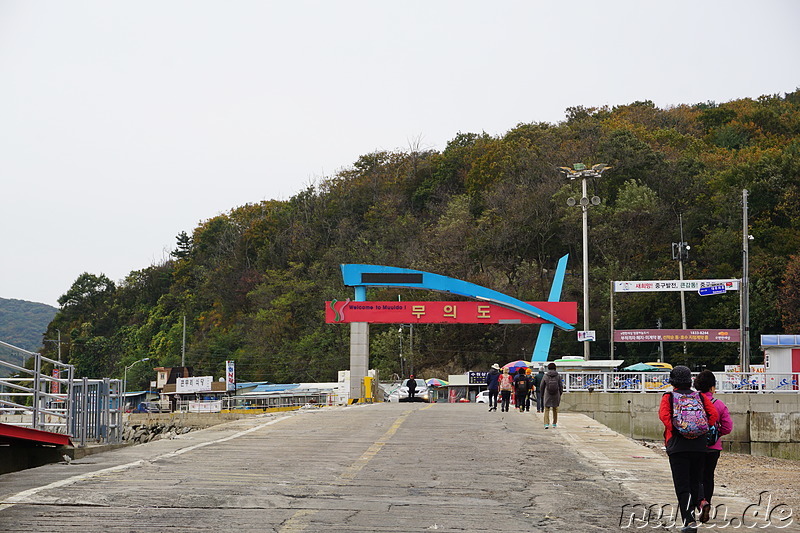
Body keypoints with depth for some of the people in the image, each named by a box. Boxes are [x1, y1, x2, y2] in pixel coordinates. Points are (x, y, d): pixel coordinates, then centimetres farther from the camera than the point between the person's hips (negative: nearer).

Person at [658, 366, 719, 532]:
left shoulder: (668, 397, 2)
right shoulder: (700, 397, 10)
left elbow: (663, 414, -16)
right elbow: (714, 414, 0)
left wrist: (673, 431, -8)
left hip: (677, 447, -3)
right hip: (699, 445, 3)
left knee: (682, 486, -4)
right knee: (695, 483, 16)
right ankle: (690, 512, 26)